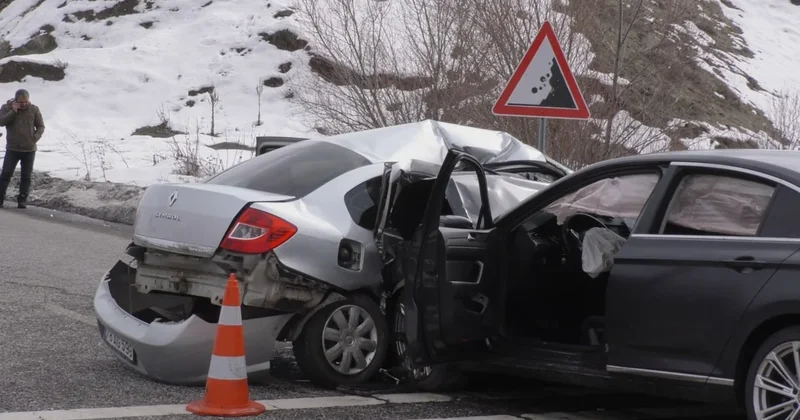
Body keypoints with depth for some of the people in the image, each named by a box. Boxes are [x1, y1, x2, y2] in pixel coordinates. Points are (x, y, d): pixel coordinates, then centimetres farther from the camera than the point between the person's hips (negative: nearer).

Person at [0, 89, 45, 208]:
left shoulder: (34, 109, -1)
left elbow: (41, 126, 5)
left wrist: (35, 137, -10)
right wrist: (13, 112, -22)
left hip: (29, 149, 1)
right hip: (12, 149, -1)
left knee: (26, 176, 4)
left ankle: (23, 199, 11)